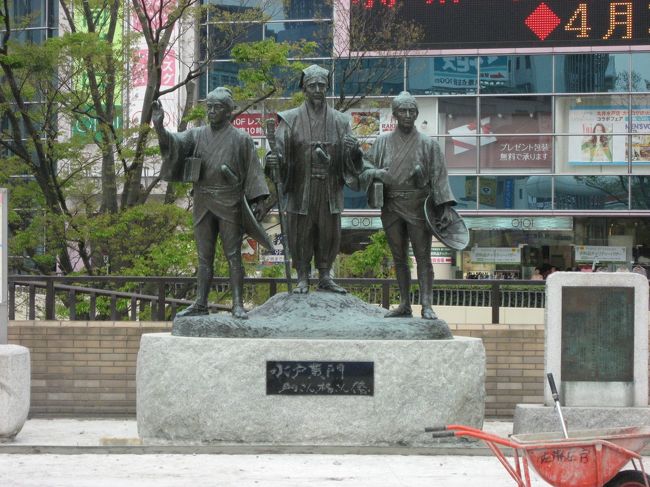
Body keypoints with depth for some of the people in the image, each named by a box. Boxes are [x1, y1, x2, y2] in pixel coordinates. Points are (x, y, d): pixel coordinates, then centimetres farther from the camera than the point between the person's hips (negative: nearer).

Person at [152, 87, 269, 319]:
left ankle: (238, 305, -8)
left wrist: (257, 201, -10)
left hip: (230, 204, -4)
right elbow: (173, 142, -8)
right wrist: (159, 126, -28)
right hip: (204, 204, 4)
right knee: (204, 256, 6)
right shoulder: (197, 135, 8)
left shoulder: (241, 139, 1)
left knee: (233, 255, -5)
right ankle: (200, 304, 7)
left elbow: (253, 170, -1)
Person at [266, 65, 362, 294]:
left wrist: (353, 149, -18)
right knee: (300, 234, 1)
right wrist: (274, 158, -30)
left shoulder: (339, 121, 8)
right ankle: (302, 278, 10)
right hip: (301, 188, -2)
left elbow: (351, 162, 5)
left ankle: (325, 276, 16)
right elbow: (280, 149, -7)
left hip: (330, 188, 2)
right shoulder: (291, 119, 2)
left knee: (329, 233, 4)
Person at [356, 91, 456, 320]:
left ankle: (426, 305, -9)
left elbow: (439, 177, -2)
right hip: (391, 206, 3)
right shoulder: (383, 142, 7)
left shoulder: (427, 144, 0)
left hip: (418, 206, -3)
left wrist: (446, 207, -10)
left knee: (423, 256, -7)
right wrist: (375, 172, -12)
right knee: (399, 258, 7)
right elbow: (365, 163, 12)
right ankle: (404, 305, 12)